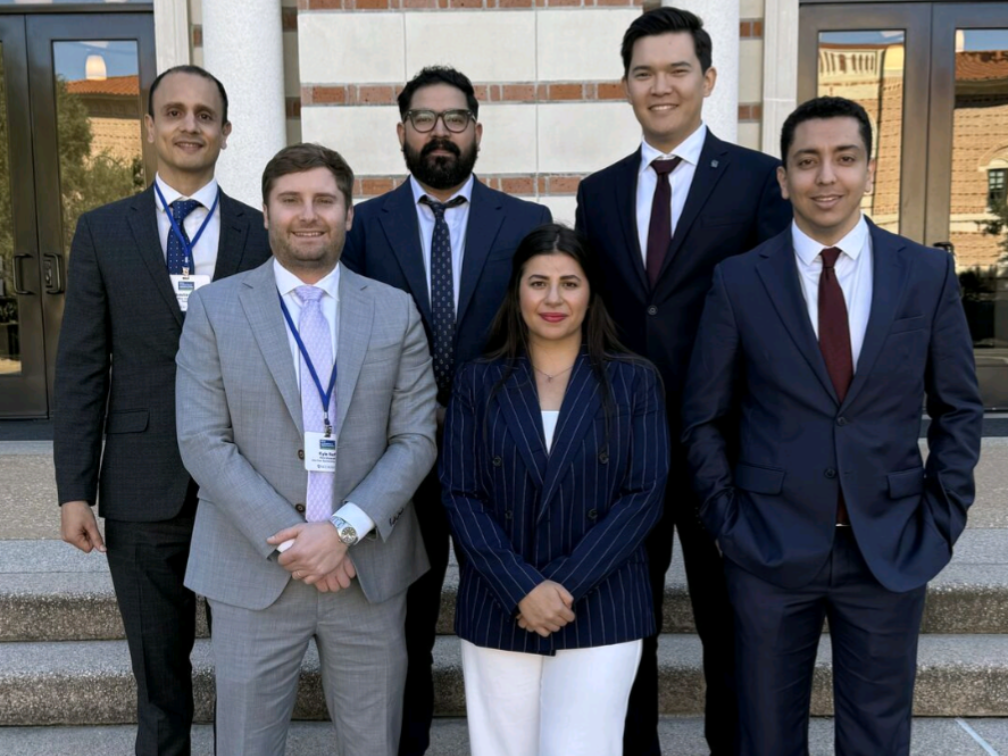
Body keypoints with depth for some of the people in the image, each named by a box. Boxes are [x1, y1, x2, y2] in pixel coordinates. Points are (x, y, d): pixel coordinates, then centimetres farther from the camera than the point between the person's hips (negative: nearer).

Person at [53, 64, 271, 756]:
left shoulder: (263, 233, 1)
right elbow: (81, 369, 1)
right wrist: (74, 490, -3)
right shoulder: (103, 232, 3)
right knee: (158, 672, 15)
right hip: (144, 489, 1)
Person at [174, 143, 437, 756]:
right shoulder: (215, 308, 0)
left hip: (370, 568, 1)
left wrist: (345, 528, -14)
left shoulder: (396, 311, 3)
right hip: (254, 570, -1)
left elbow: (416, 438, -1)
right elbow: (202, 440, -6)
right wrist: (286, 540, -14)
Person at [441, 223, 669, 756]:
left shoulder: (634, 381, 1)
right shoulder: (478, 383, 3)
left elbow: (643, 496, -4)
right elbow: (460, 497, -2)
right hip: (498, 611, 1)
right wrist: (522, 588, -12)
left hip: (600, 610, -1)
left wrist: (567, 585, -12)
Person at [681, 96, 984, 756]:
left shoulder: (929, 273, 0)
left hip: (891, 552, 1)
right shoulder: (738, 282, -4)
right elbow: (705, 418, 2)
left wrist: (942, 521, 1)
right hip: (769, 551, -1)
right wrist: (728, 519, -3)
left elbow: (959, 410, 7)